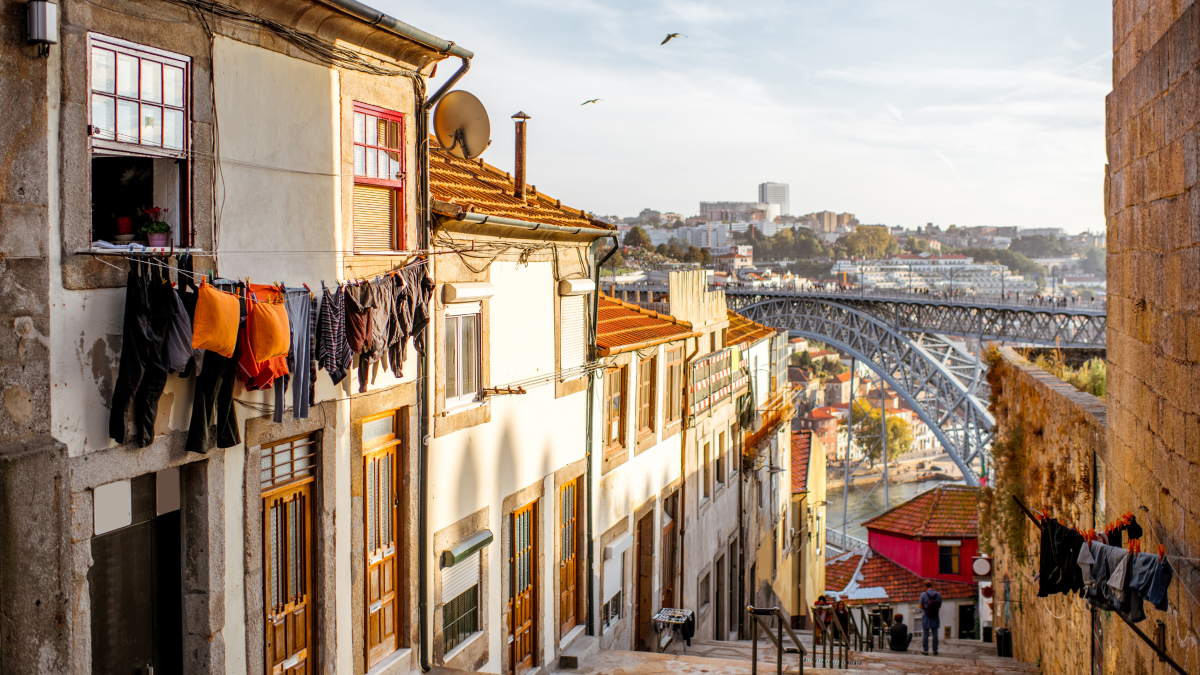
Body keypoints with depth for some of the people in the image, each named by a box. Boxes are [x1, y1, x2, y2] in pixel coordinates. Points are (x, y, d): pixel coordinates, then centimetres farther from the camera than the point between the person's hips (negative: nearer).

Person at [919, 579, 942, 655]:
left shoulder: (923, 595, -13)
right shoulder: (938, 595, -5)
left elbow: (921, 607, -8)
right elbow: (939, 606, 5)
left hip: (926, 617, -2)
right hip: (935, 617, 2)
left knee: (925, 634, 6)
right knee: (935, 634, 8)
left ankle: (925, 650, 9)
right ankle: (935, 650, 11)